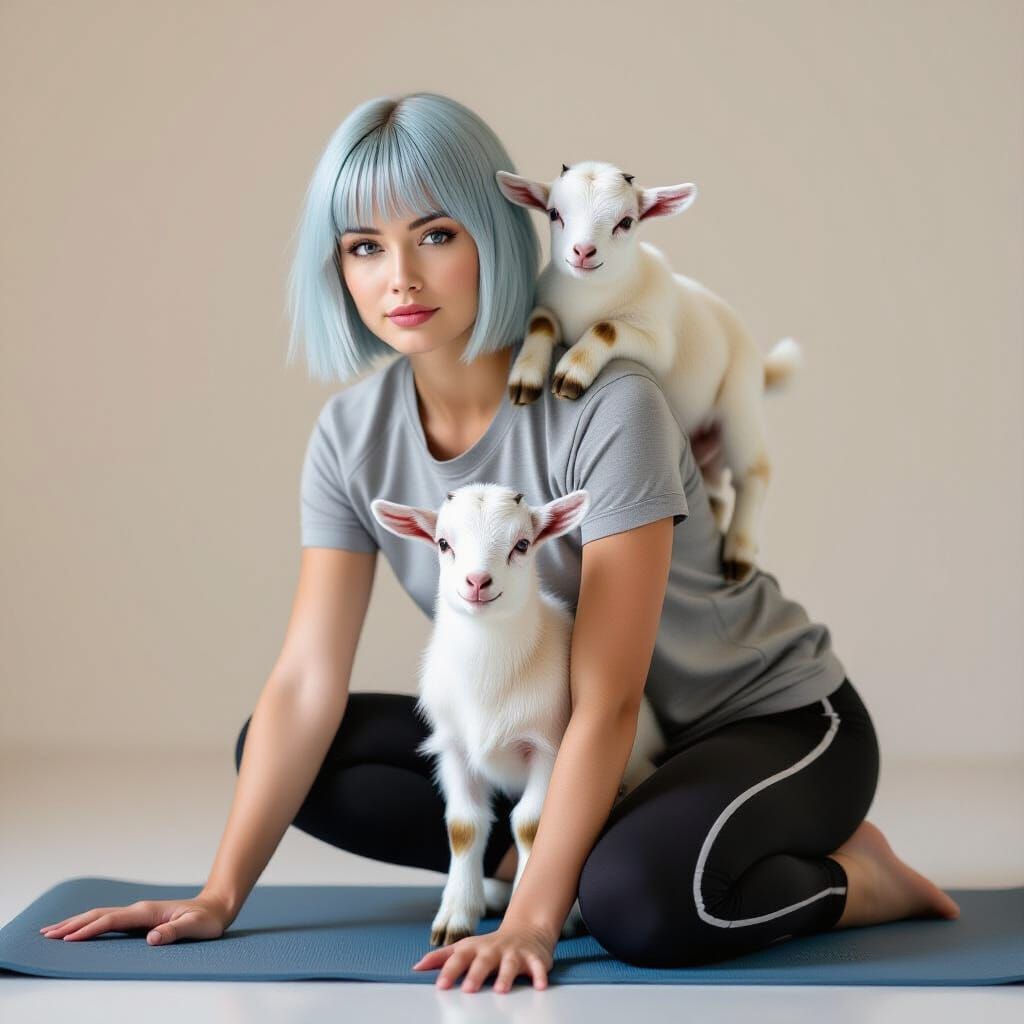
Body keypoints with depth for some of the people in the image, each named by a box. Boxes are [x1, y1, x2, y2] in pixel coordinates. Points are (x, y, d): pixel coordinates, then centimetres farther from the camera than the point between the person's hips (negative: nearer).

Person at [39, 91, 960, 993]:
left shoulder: (607, 407, -27)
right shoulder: (356, 433, -9)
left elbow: (607, 702, -28)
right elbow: (306, 682, -9)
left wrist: (533, 917, -33)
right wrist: (221, 895, -15)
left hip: (774, 717, -6)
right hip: (557, 733, 6)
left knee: (638, 900, -37)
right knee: (289, 756, -6)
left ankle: (856, 878, -6)